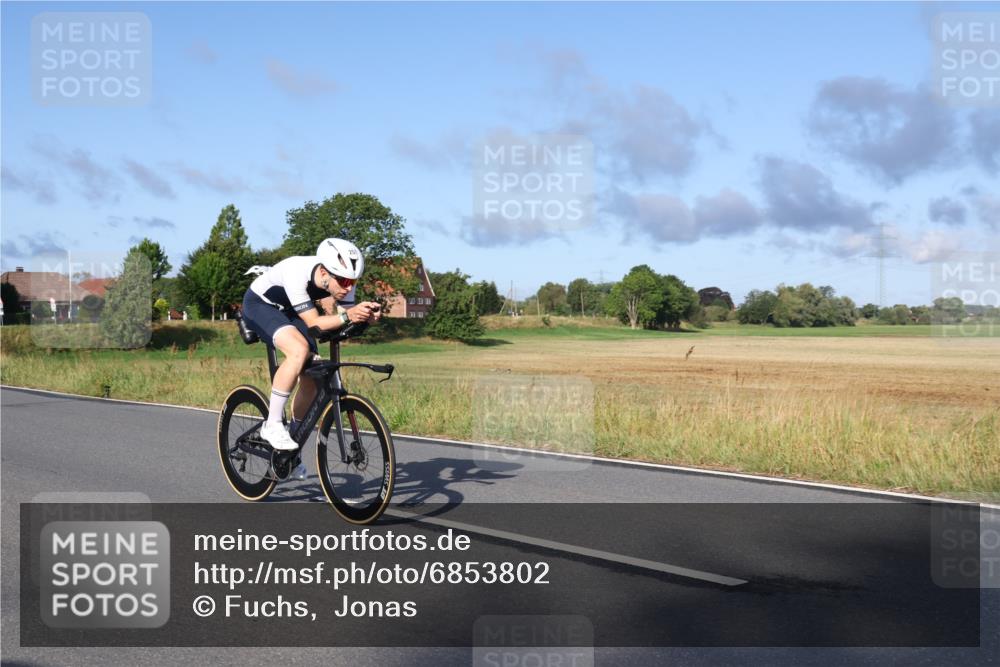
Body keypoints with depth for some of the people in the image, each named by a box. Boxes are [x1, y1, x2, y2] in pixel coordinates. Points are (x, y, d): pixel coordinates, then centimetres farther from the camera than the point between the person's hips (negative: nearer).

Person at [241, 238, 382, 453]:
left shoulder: (342, 277, -22)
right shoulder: (296, 273, -39)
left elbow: (340, 316, -19)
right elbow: (314, 323, -36)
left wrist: (365, 315, -39)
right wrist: (347, 316, -50)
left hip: (287, 311, 6)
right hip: (259, 305, -6)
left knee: (312, 377, -3)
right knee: (299, 350, -32)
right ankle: (272, 425, -20)